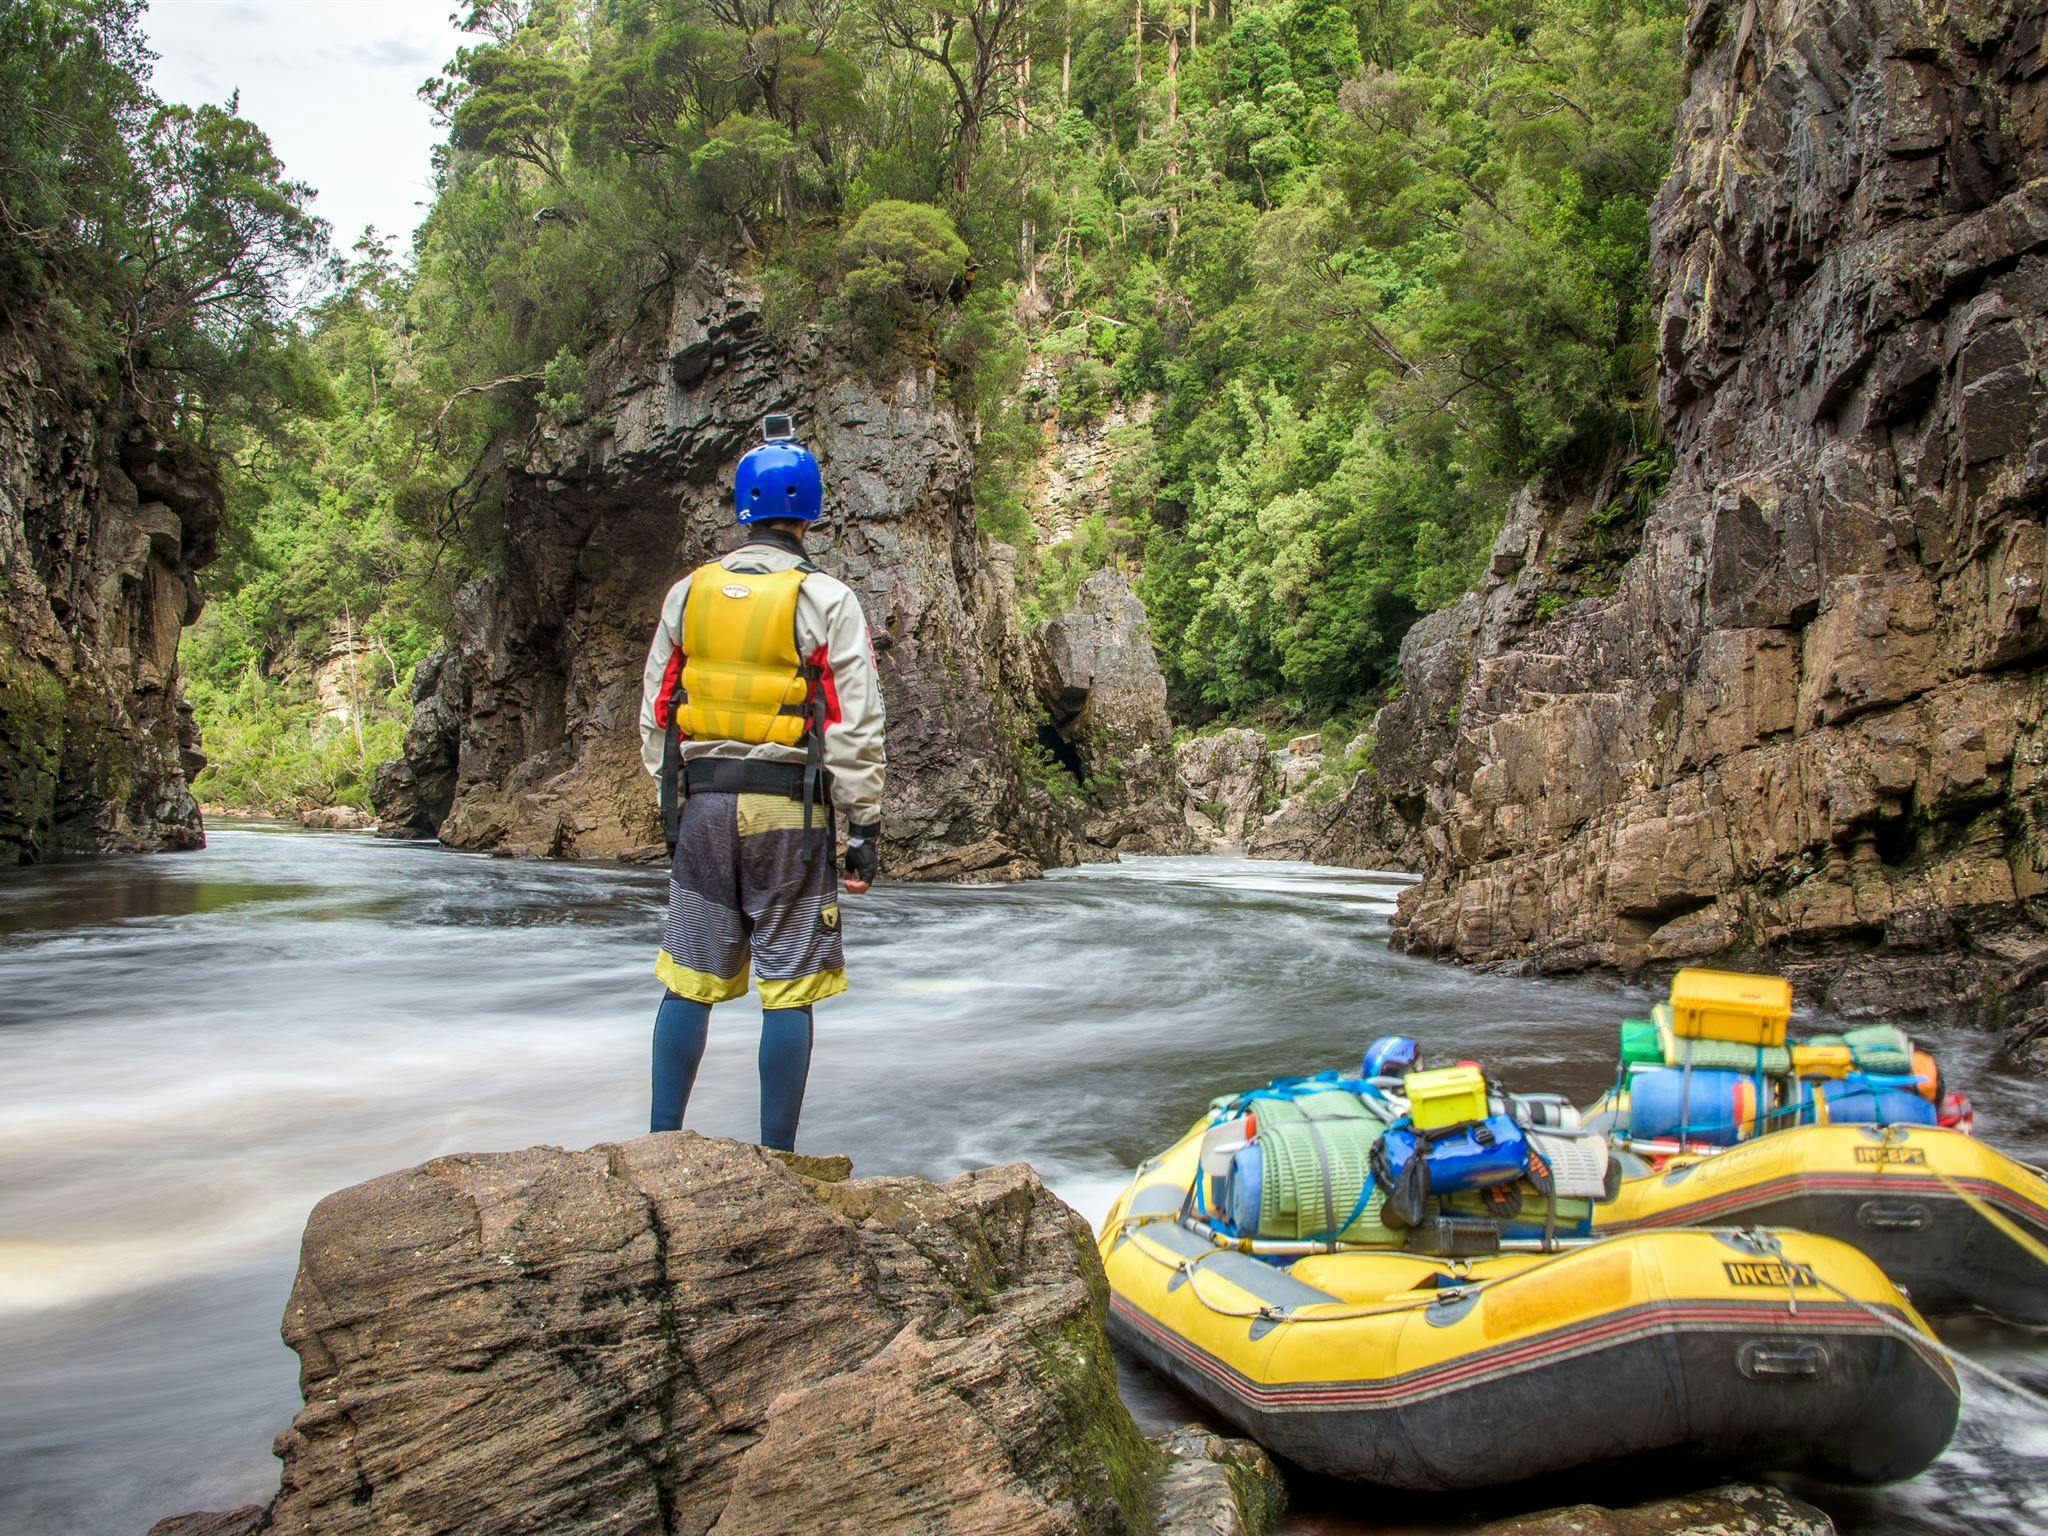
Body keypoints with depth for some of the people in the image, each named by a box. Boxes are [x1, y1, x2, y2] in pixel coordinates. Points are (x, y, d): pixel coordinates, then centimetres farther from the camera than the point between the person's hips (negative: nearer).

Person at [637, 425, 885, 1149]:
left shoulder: (688, 593, 8)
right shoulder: (826, 600, -4)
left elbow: (654, 716, 12)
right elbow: (856, 726, -7)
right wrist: (865, 829, -1)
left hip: (700, 804, 4)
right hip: (789, 809, -4)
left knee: (688, 981, 11)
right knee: (787, 992, 2)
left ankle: (661, 1143, 15)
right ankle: (776, 1160, 7)